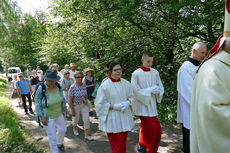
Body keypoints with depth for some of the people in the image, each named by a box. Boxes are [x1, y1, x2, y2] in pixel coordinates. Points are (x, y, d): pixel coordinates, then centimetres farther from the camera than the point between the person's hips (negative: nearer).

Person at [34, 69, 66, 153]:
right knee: (52, 137, 4)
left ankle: (59, 143, 55)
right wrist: (42, 117, -21)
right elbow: (37, 104, -18)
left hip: (58, 114, 6)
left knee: (62, 129, 24)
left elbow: (62, 99, 2)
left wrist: (64, 109, 8)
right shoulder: (41, 89, -27)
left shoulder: (57, 87, -13)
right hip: (47, 117, -5)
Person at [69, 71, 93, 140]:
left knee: (87, 119, -2)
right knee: (75, 119, 18)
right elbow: (70, 100, -16)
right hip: (76, 106, -3)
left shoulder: (84, 85, -6)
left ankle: (87, 135, 12)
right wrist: (72, 111, -14)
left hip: (84, 105, 3)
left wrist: (86, 100, -2)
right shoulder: (72, 87, -19)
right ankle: (75, 128, 51)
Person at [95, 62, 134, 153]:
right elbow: (100, 104, -10)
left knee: (123, 143, 18)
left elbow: (132, 97, 11)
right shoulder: (104, 86, -13)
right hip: (112, 120, -4)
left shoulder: (126, 83, 1)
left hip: (125, 118, 5)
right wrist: (114, 106, -19)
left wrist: (128, 103, -11)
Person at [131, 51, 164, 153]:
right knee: (153, 128, -5)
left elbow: (161, 87, 8)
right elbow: (136, 91, -12)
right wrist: (149, 90, -18)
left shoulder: (155, 72, 3)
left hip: (152, 105, 5)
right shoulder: (136, 74, -11)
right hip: (142, 105, -5)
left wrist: (157, 90, -14)